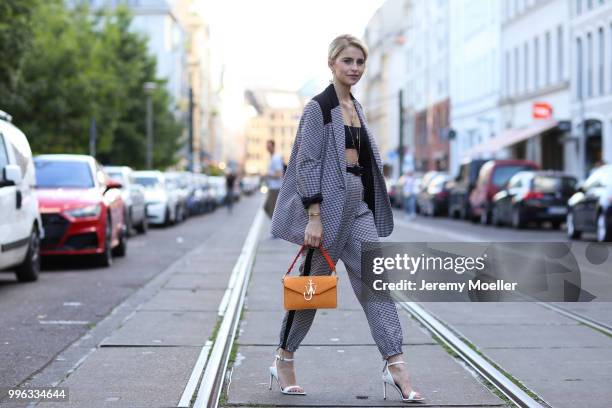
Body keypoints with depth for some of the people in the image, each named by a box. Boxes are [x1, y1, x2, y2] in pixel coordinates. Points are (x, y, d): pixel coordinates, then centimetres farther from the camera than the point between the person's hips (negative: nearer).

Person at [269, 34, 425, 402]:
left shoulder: (357, 108, 15)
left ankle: (395, 365, -6)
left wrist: (371, 202, 19)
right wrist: (313, 217, -20)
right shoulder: (318, 107, -8)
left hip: (358, 204, 7)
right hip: (329, 200, -7)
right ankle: (284, 360, 20)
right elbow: (307, 163, -14)